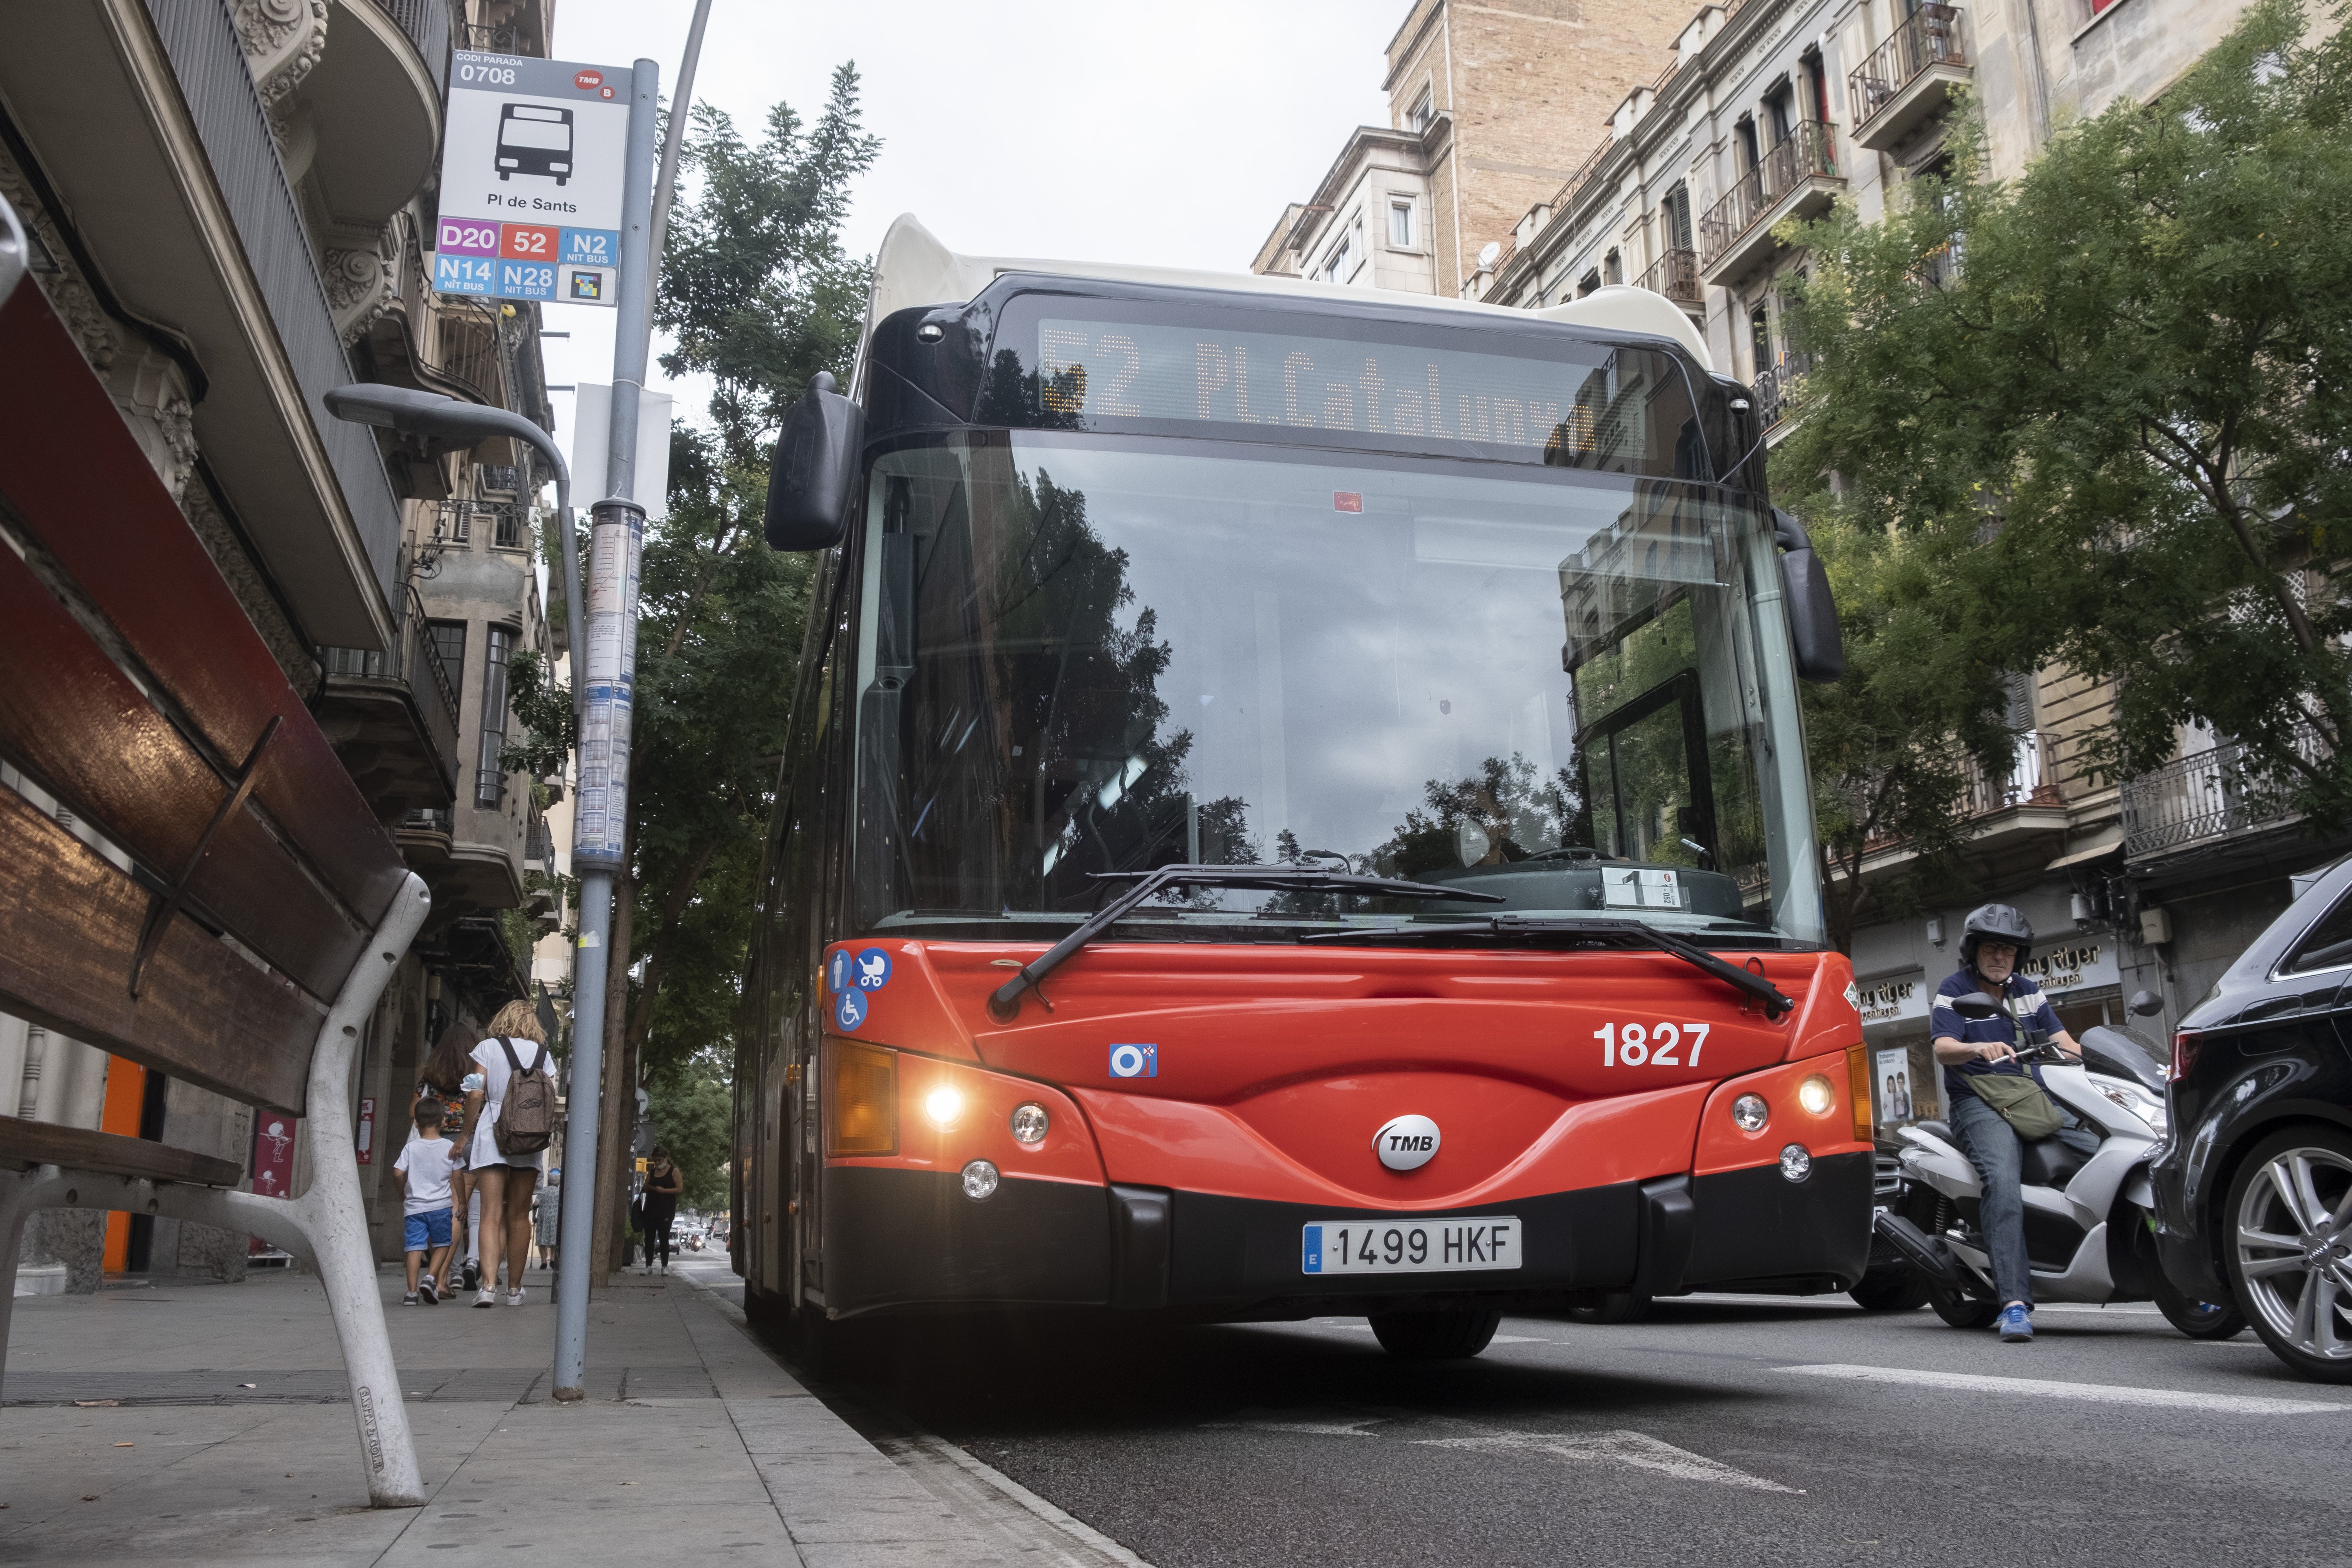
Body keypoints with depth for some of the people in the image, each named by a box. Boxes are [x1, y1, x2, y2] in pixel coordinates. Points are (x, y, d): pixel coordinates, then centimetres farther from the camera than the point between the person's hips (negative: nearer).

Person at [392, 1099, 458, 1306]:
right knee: (442, 1244, 14)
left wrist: (403, 1196, 13)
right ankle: (431, 1278, -5)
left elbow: (399, 1174, -4)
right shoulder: (449, 1147, 0)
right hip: (441, 1205, -1)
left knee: (415, 1247, 0)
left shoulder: (411, 1147, 1)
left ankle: (412, 1291, -6)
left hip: (414, 1206, 1)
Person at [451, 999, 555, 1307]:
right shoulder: (543, 1054, 8)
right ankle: (515, 1289, 12)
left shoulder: (488, 1048, 3)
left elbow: (476, 1095, -4)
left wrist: (467, 1134, 5)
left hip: (492, 1132, -2)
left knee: (492, 1214, -5)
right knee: (519, 1215, 9)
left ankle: (489, 1285, -19)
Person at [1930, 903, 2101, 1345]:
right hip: (1979, 1104, -5)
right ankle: (2014, 1301, -39)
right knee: (2004, 1180, -31)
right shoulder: (1953, 991, 2)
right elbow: (1942, 1048, -13)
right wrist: (1979, 1049, -35)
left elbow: (2064, 1041, 14)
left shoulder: (2027, 991, 18)